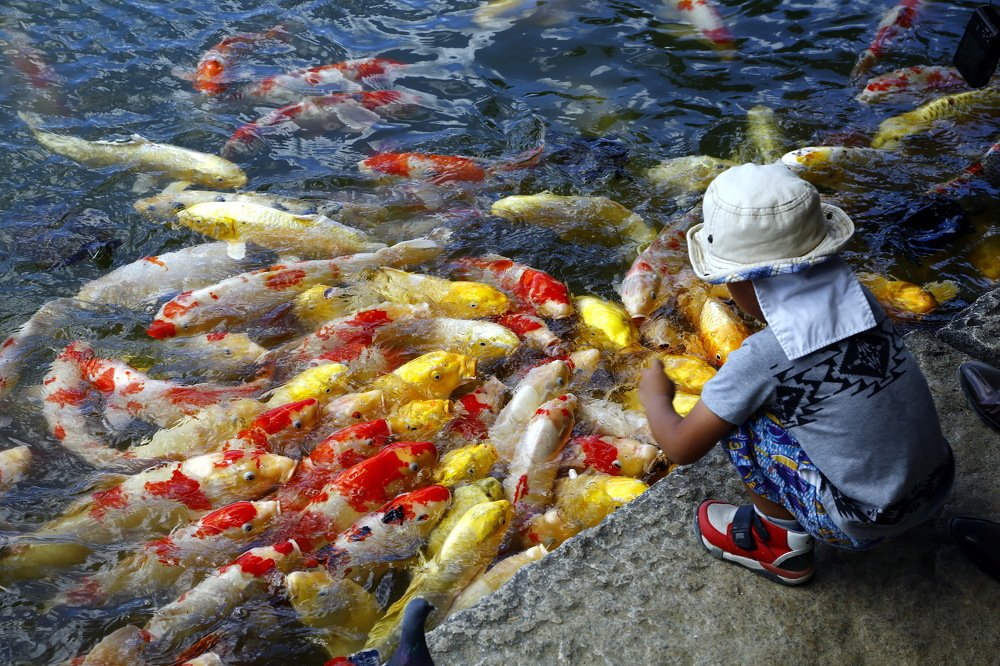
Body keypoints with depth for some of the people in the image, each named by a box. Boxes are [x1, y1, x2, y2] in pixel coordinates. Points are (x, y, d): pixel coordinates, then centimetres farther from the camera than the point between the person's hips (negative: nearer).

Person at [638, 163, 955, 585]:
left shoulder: (760, 358, -22)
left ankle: (783, 546, 13)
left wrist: (654, 397, 8)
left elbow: (681, 449, -11)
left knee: (734, 418, -3)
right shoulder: (858, 298, -5)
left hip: (864, 525, -6)